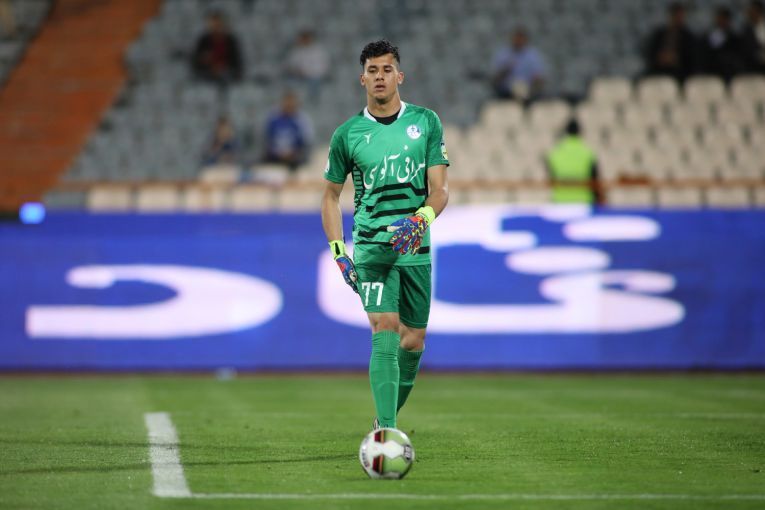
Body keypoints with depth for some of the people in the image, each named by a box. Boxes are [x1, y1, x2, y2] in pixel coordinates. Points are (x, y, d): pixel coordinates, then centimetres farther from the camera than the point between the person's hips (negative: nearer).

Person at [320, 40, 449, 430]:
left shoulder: (426, 122, 3)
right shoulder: (347, 134, 2)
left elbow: (440, 188, -2)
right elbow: (331, 195, 13)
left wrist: (421, 219, -23)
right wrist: (338, 251, 2)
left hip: (416, 247, 2)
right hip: (371, 248, -2)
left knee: (413, 343, 8)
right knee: (385, 335, -17)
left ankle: (387, 417, 30)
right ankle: (386, 432, -22)